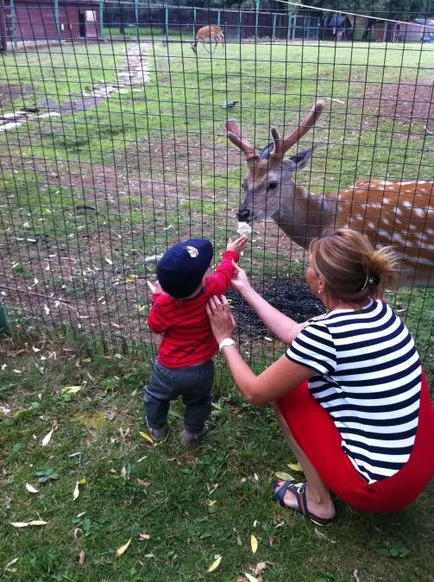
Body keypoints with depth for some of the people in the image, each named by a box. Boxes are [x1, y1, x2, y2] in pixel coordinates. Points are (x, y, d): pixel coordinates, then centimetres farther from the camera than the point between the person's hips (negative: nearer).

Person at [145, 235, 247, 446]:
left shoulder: (163, 304, -27)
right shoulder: (213, 289, -26)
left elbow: (155, 327, -6)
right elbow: (225, 270, -4)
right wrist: (231, 253, 15)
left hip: (169, 369, 0)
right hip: (201, 369, 1)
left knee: (155, 396, 30)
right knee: (198, 403, 29)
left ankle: (157, 429, 50)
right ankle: (192, 434, 47)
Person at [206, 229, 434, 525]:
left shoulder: (324, 334, -24)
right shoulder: (377, 309, -2)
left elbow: (256, 392, -9)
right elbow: (295, 333, 12)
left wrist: (225, 339, 5)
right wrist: (247, 290, 19)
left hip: (383, 485, -7)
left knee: (285, 391, 3)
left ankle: (318, 502, 15)